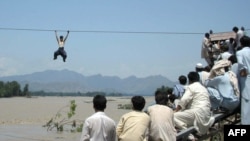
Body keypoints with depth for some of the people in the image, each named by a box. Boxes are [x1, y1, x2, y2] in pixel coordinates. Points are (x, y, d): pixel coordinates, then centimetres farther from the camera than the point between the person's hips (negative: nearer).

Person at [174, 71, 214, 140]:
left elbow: (183, 101, -13)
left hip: (198, 113, -9)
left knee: (174, 116, -13)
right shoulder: (203, 88, 25)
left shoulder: (191, 87, -1)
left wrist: (175, 111, -4)